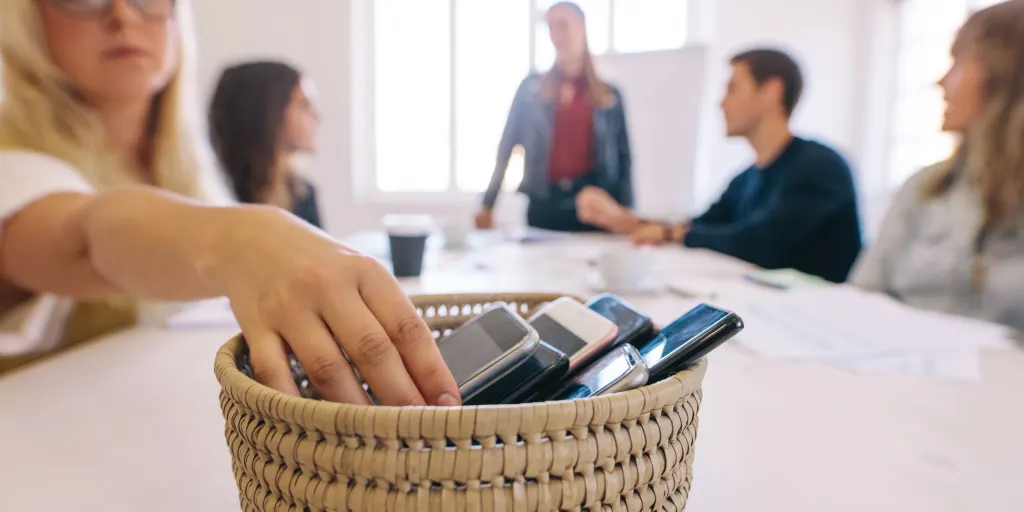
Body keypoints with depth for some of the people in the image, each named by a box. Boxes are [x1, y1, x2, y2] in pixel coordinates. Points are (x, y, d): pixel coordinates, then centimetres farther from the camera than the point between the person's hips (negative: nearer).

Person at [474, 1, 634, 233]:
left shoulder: (609, 96, 9)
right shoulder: (531, 89, 8)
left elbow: (623, 159, 7)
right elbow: (506, 147, 6)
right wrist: (487, 206, 0)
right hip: (544, 205, 0)